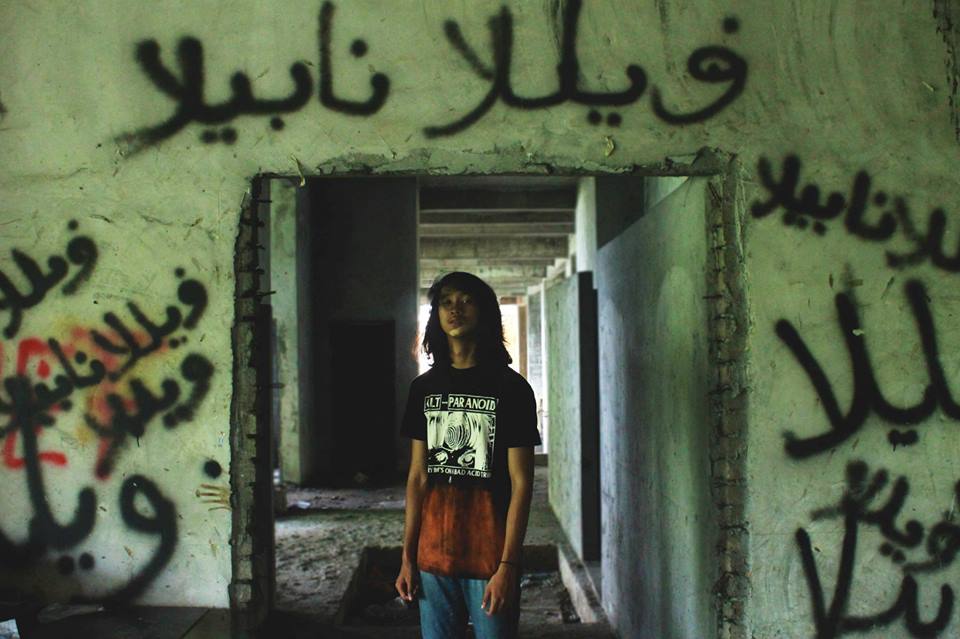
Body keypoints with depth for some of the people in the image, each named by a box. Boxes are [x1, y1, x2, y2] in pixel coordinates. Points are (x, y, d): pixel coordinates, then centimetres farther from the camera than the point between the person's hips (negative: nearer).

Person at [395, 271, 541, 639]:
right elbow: (418, 476, 10)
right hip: (433, 555, 4)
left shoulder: (511, 388, -5)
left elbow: (521, 483, -8)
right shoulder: (424, 388, 8)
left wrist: (508, 565, -13)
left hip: (490, 558, -4)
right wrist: (407, 556, 7)